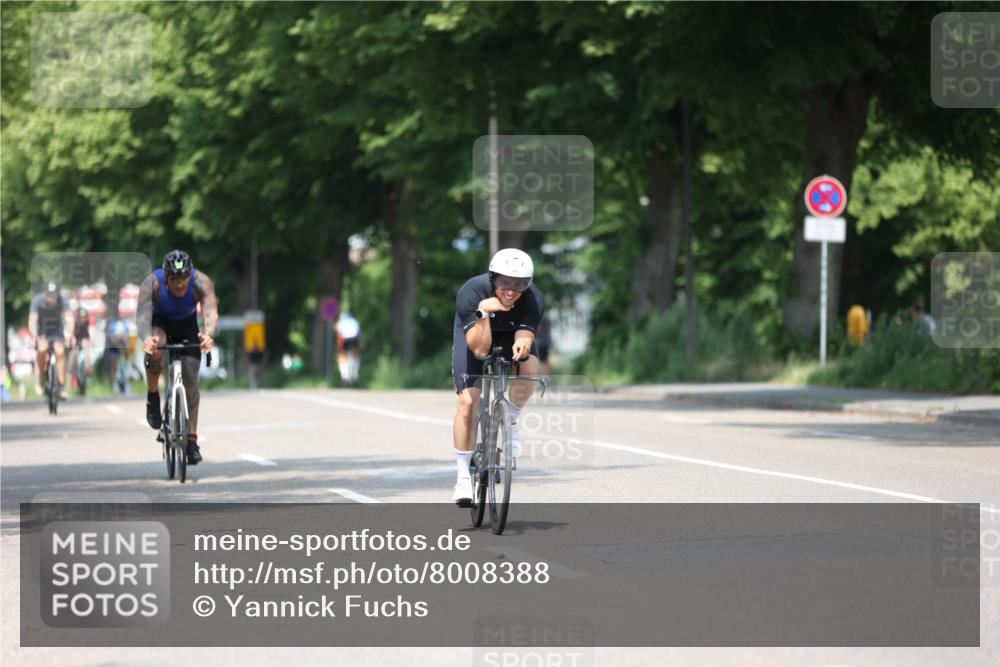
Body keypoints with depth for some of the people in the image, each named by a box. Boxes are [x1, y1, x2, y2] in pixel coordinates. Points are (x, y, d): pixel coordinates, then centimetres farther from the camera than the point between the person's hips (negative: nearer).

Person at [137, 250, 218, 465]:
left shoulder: (201, 282, -33)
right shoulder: (152, 284, -34)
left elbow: (211, 312, -46)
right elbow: (142, 316, -45)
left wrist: (208, 335, -68)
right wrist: (147, 339, -66)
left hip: (187, 326, 1)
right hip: (160, 322, -1)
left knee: (190, 379, -9)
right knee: (155, 352, -35)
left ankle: (192, 439, 1)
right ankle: (153, 398, -9)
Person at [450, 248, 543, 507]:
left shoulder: (534, 299, -31)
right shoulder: (471, 292, -36)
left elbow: (525, 338, -35)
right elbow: (479, 348, -39)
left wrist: (521, 345, -59)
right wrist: (484, 313, -53)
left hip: (512, 333, 1)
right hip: (475, 332, -1)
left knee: (529, 367, -31)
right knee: (467, 402, -14)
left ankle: (510, 422, -4)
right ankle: (463, 476, -2)